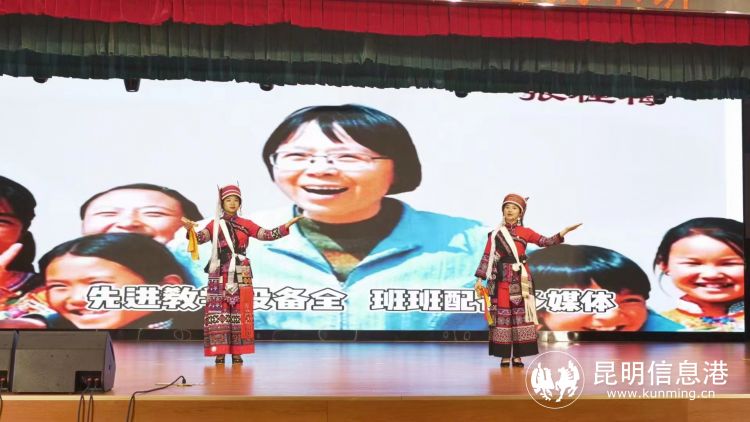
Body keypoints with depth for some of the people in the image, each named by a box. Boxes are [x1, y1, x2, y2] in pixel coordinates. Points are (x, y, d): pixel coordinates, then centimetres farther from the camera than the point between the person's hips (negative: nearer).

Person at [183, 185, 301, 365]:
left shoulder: (246, 224, 10)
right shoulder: (214, 225, 7)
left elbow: (267, 235, 1)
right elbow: (200, 238, -8)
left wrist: (285, 226, -13)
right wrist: (190, 230, -30)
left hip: (241, 274, 1)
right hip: (220, 274, -1)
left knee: (240, 311, -1)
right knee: (219, 311, -5)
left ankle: (237, 353, 3)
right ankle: (219, 352, -3)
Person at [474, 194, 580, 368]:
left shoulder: (525, 232, 8)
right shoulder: (495, 234, 4)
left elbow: (547, 242, 3)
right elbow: (487, 257, 3)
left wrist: (566, 230, -8)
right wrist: (480, 279, -2)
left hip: (521, 280, 2)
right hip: (502, 280, -1)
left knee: (521, 314, 0)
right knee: (503, 314, -2)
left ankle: (518, 355, 5)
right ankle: (505, 355, 2)